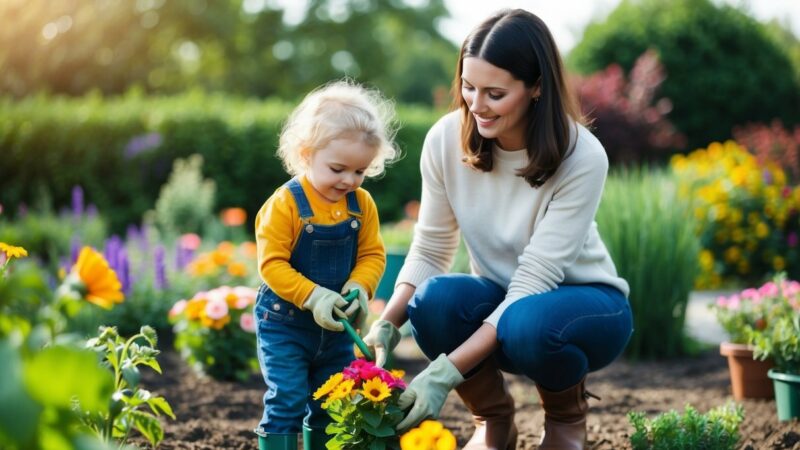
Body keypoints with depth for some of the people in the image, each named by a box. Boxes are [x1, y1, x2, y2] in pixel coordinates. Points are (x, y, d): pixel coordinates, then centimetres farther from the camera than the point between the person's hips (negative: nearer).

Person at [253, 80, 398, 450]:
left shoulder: (362, 205, -4)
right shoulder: (285, 204, -19)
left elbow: (372, 255, 0)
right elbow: (272, 264, -20)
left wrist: (359, 288, -19)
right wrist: (313, 296, -29)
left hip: (336, 323, 5)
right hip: (284, 322, -5)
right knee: (288, 401, -9)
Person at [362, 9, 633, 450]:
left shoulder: (582, 158, -26)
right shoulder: (445, 139, -15)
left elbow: (536, 279, -29)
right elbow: (429, 250, -7)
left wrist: (447, 372, -36)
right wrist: (387, 322, -26)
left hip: (583, 302, -3)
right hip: (503, 299, 3)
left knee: (528, 323, -38)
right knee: (434, 299, -31)